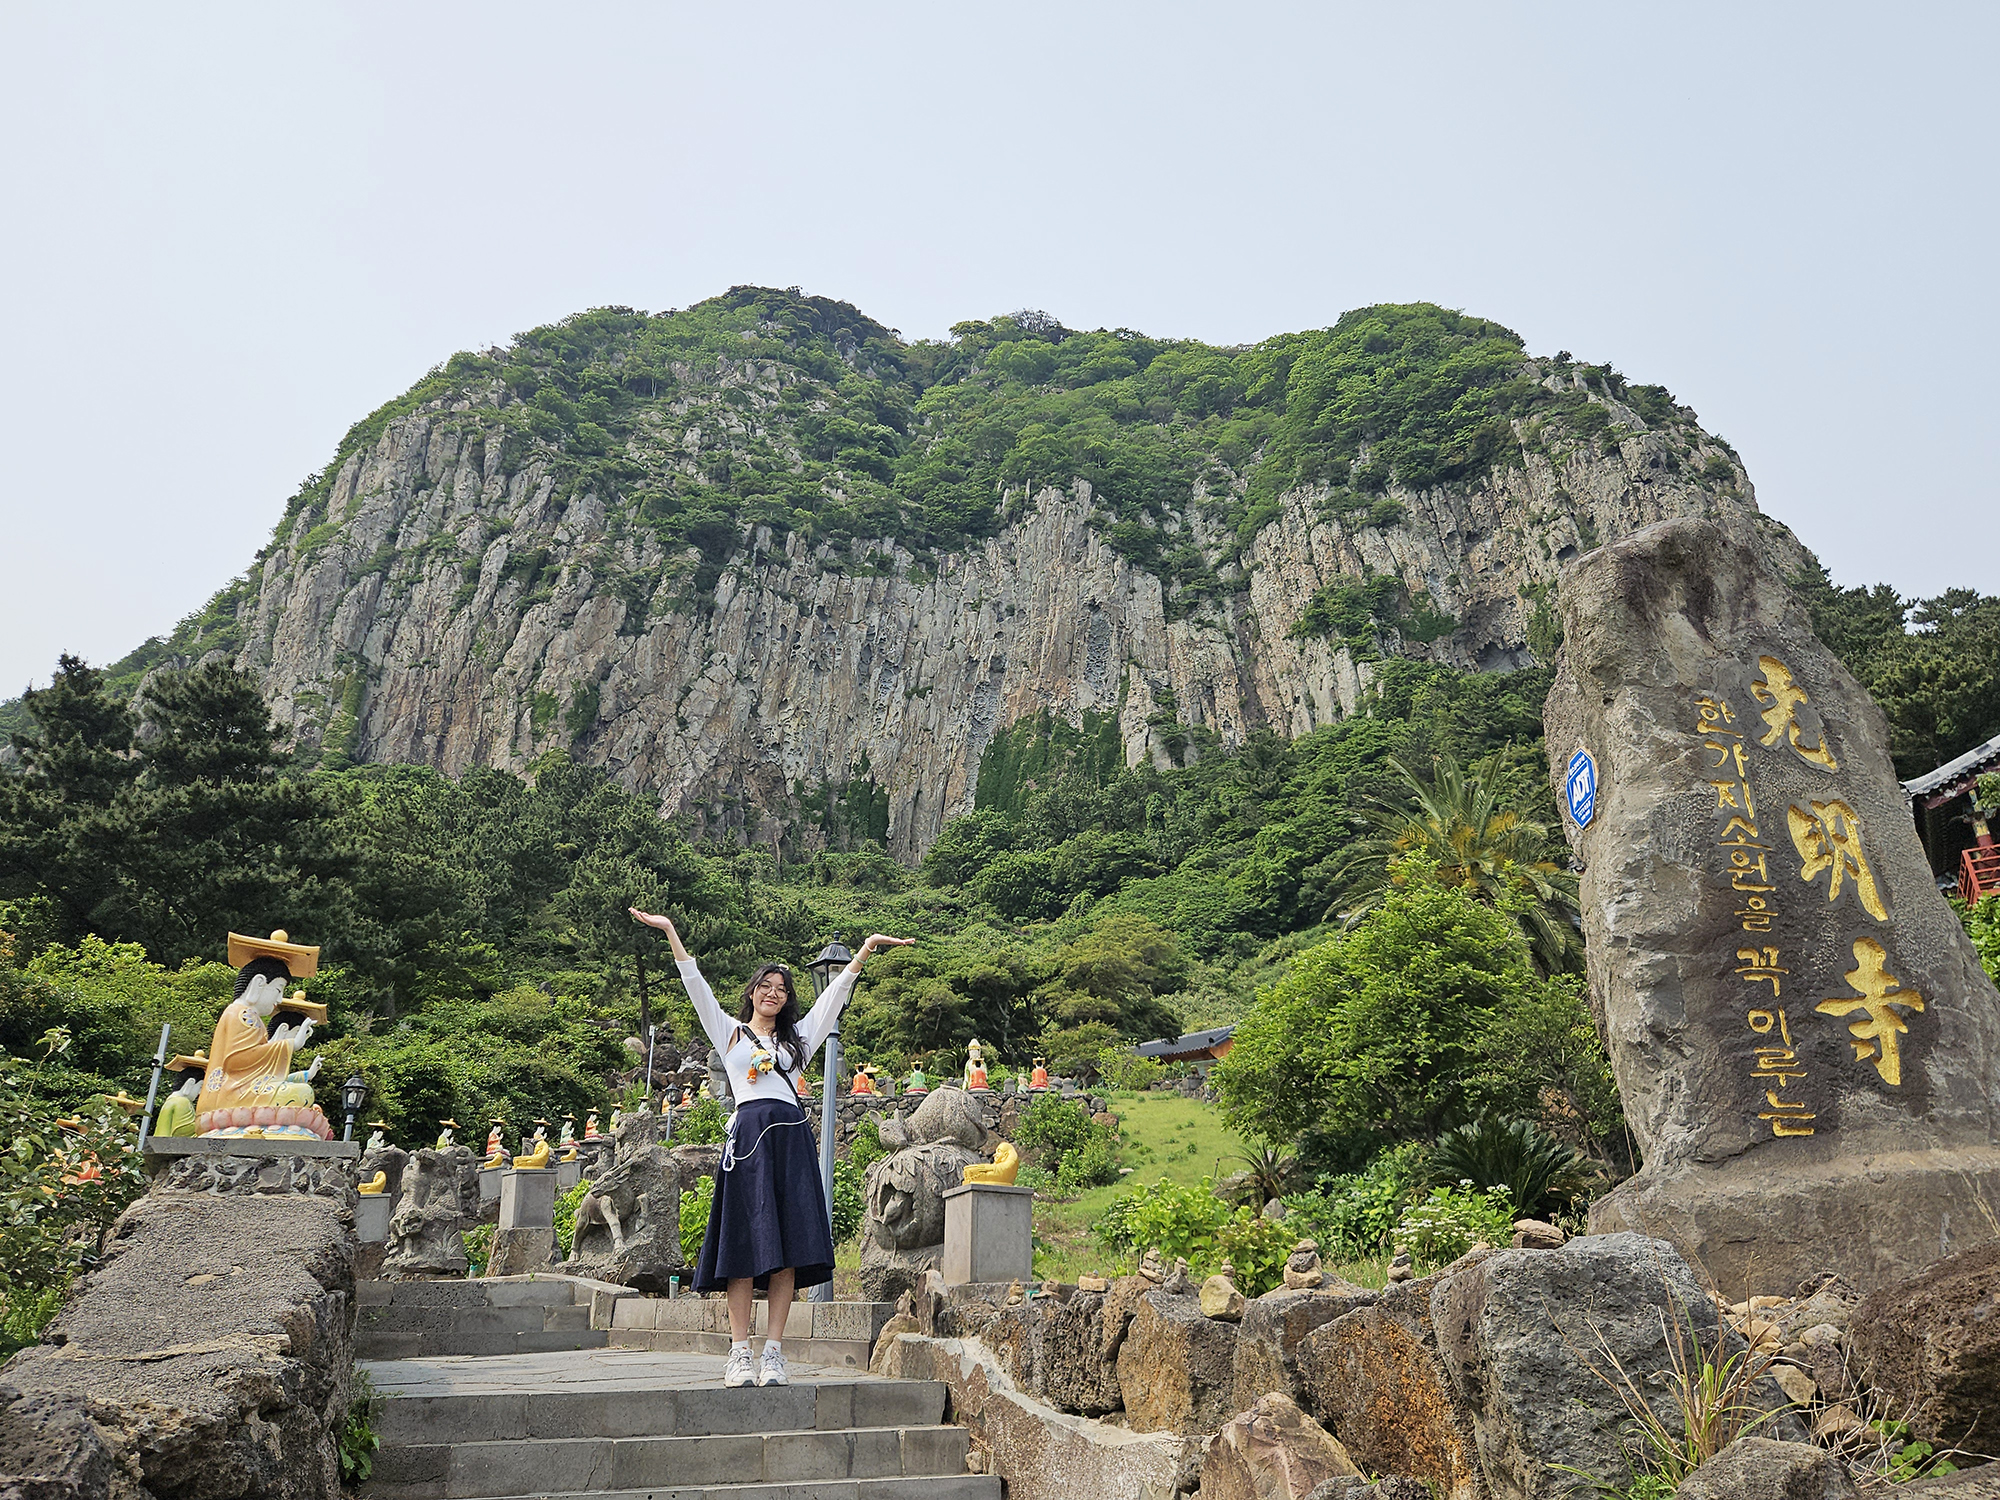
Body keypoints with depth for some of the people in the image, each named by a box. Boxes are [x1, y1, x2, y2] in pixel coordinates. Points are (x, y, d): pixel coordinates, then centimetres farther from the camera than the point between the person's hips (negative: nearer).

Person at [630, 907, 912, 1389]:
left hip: (791, 1139, 2)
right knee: (744, 1246, -5)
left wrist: (866, 950, 9)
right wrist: (671, 933, 1)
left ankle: (773, 1354, -1)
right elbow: (696, 986, 8)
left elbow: (836, 992, 16)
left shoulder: (798, 1036, 21)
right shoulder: (731, 1033, 16)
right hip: (748, 1137, -2)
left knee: (787, 1249, -4)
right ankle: (739, 1354, 0)